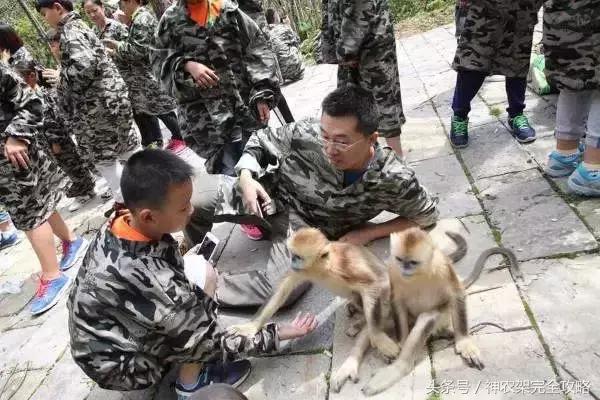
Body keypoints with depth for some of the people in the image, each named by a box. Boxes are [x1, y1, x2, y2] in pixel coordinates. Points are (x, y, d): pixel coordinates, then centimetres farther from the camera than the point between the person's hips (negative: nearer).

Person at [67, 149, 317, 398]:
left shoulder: (117, 228, -14)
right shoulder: (152, 281, -36)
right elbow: (207, 343, -22)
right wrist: (276, 336, -12)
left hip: (100, 338, 7)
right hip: (117, 366, -7)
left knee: (190, 266, 1)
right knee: (201, 273, -19)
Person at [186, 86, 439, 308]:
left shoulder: (394, 180, -25)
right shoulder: (307, 135, -25)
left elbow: (426, 216, -6)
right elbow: (261, 140, -5)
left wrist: (368, 233, -13)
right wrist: (246, 176, -23)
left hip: (308, 227, 0)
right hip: (270, 193, 1)